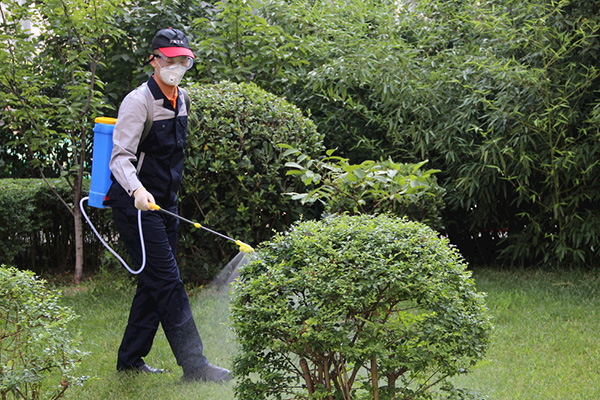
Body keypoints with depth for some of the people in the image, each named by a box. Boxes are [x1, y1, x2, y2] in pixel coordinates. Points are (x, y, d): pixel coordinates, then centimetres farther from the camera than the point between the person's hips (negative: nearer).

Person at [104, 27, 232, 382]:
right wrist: (137, 190, -41)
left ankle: (130, 359, 20)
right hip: (136, 204, -8)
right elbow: (121, 156, -24)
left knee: (155, 283, 10)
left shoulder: (182, 99, 10)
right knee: (167, 281, -10)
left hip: (166, 203, 8)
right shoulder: (138, 101, -14)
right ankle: (194, 365, -9)